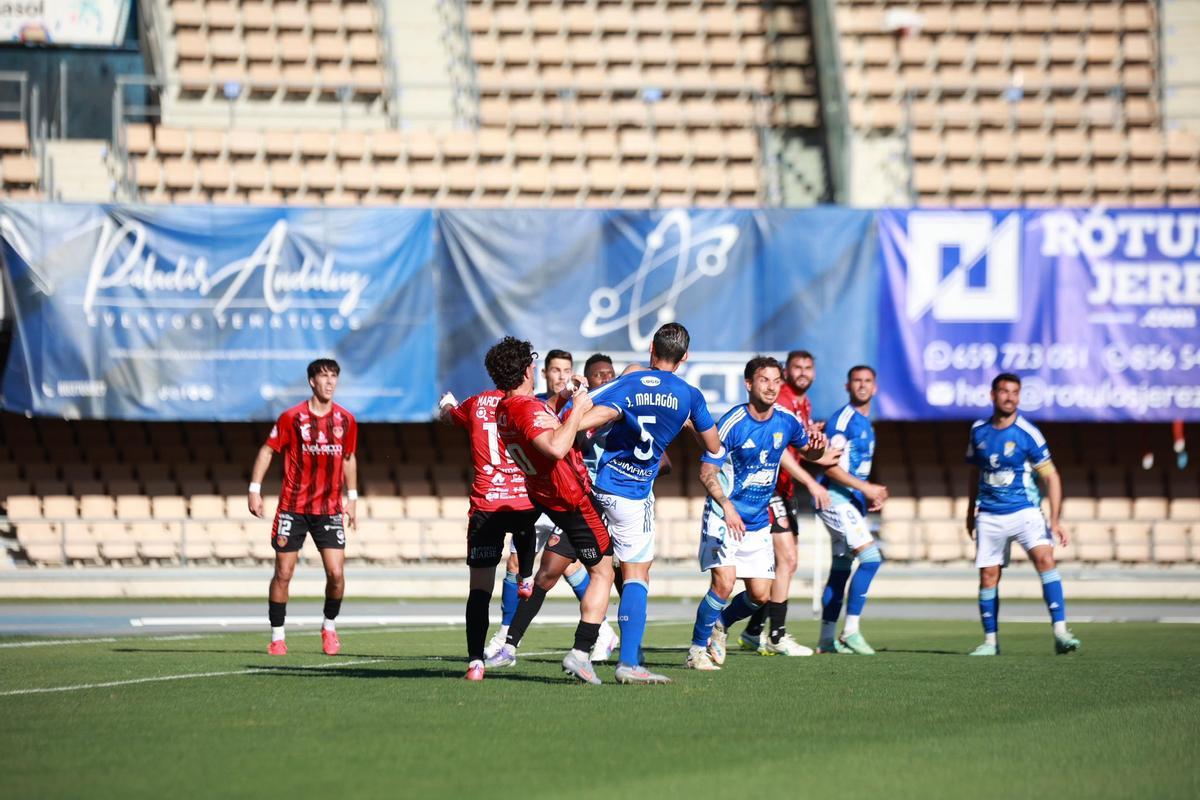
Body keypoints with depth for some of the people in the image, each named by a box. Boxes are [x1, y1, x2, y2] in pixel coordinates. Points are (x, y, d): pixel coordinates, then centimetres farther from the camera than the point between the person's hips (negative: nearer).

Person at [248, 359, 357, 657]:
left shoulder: (346, 420, 3)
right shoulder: (292, 417, -5)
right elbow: (267, 450, 2)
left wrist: (352, 497, 17)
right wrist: (254, 489, -4)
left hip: (329, 509, 2)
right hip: (293, 507, -2)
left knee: (336, 572, -8)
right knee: (283, 573, -1)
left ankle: (329, 626, 16)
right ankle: (277, 636, 12)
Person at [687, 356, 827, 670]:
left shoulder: (786, 421, 0)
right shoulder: (732, 422, -15)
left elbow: (808, 453, 19)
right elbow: (707, 472, -16)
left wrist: (817, 446, -7)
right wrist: (726, 505, -33)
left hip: (758, 523, 5)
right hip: (724, 517, -5)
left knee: (760, 595, 2)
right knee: (724, 583, -21)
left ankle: (720, 624, 31)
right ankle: (698, 649, -5)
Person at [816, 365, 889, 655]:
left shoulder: (866, 424, 19)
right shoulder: (843, 419, -11)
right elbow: (830, 466, -17)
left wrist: (871, 496, 12)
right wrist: (866, 488, -19)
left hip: (853, 502, 10)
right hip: (837, 498, -10)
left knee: (841, 570, 9)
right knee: (870, 557, -20)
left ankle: (827, 639, 12)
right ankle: (851, 630, -19)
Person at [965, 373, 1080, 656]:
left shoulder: (1027, 433, -8)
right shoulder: (979, 431, 4)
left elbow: (1051, 477, -6)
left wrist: (1055, 521, -12)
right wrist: (971, 511, 24)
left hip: (1025, 511, -3)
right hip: (989, 516, 3)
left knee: (1045, 558, -23)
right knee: (988, 576, 2)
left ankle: (1060, 633, -26)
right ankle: (990, 641, 16)